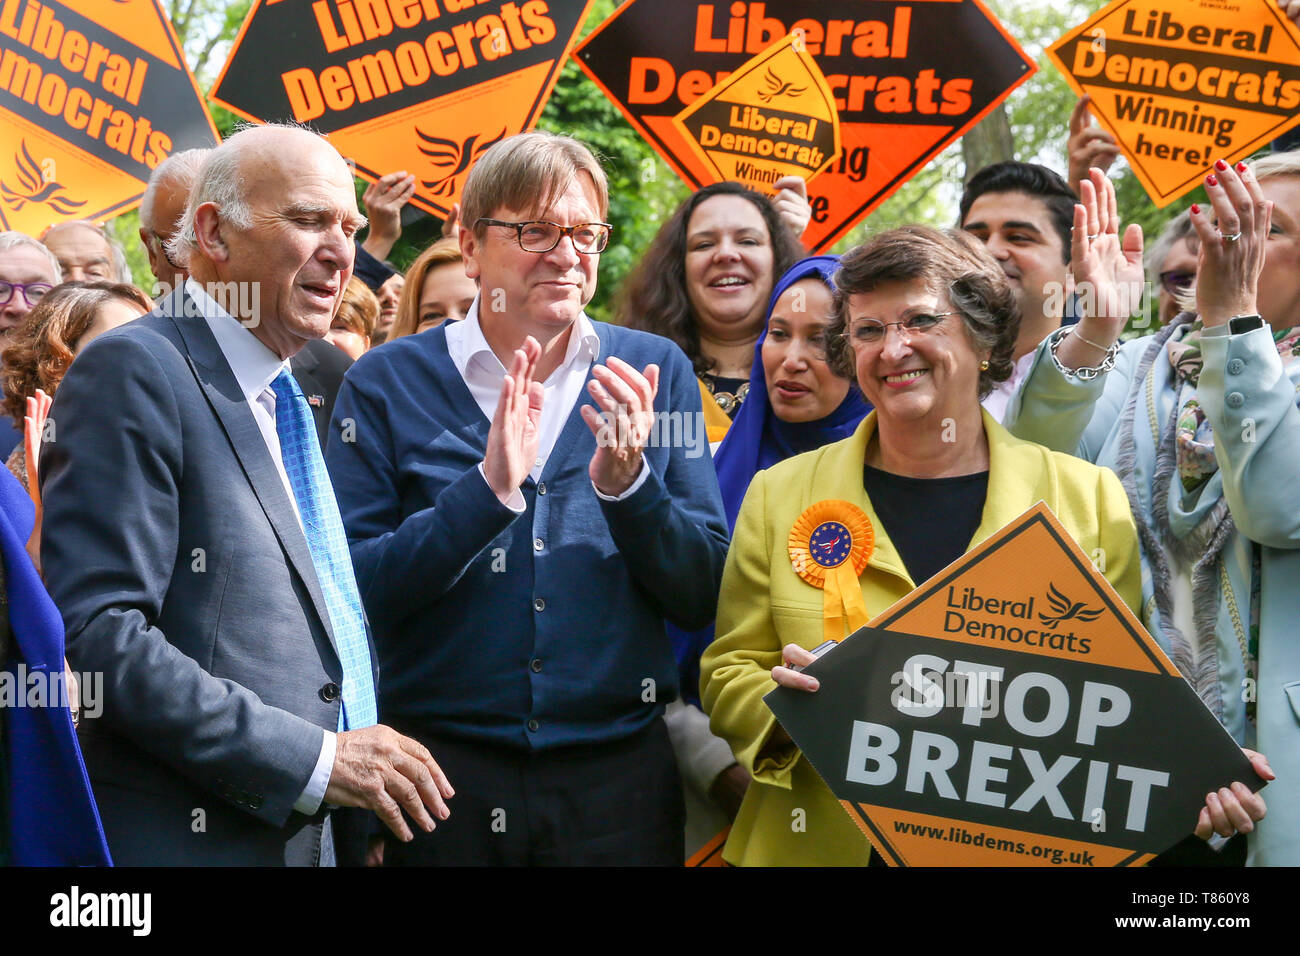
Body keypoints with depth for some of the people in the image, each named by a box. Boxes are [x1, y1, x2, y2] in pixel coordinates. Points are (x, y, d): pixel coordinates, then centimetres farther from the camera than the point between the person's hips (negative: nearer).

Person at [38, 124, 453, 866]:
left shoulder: (284, 396, 16)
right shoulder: (134, 374, -11)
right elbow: (96, 633, -20)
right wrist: (316, 758, -20)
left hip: (323, 829, 8)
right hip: (198, 834, -8)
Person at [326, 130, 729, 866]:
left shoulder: (655, 372, 3)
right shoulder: (387, 383, -2)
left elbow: (703, 598, 1)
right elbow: (353, 594, -10)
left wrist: (628, 486, -16)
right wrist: (488, 490, -21)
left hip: (620, 772, 2)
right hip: (443, 769, -1)